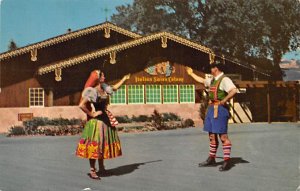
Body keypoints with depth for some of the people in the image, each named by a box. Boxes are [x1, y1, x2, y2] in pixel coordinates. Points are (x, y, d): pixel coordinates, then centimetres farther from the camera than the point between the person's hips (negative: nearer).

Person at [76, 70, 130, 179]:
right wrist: (92, 114, -18)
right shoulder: (92, 91, -17)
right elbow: (81, 105, -26)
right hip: (96, 121, -9)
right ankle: (92, 170, 5)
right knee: (95, 144, -4)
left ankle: (101, 168, 28)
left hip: (105, 119, 9)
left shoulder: (104, 88, 7)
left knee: (103, 144, 15)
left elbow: (115, 88, 29)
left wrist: (124, 79, 31)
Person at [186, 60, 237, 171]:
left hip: (220, 109, -9)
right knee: (212, 135, 13)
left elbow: (234, 90, -27)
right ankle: (211, 159, 22)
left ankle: (227, 161, -5)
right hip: (211, 108, 10)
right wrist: (191, 74, 41)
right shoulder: (213, 80, 16)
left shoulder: (224, 79, -12)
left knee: (223, 135, -9)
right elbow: (201, 80, 34)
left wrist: (224, 101, -21)